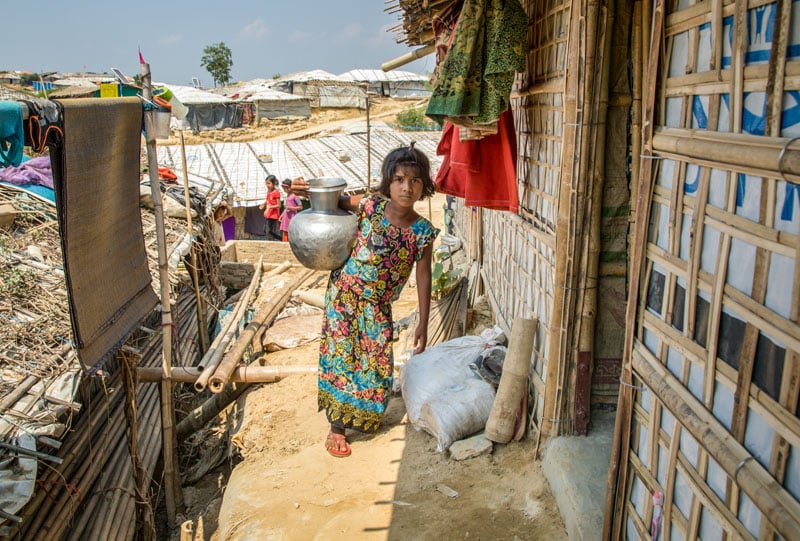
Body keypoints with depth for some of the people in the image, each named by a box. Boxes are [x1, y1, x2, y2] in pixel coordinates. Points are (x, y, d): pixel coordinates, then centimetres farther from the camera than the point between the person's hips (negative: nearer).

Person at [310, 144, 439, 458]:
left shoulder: (423, 232, -12)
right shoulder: (370, 206, -15)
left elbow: (423, 277, -6)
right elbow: (335, 201, 4)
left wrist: (423, 324, -6)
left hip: (377, 308, 2)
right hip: (344, 295, -1)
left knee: (376, 362, 12)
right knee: (340, 357, 3)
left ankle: (361, 416, 39)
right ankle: (336, 427, 19)